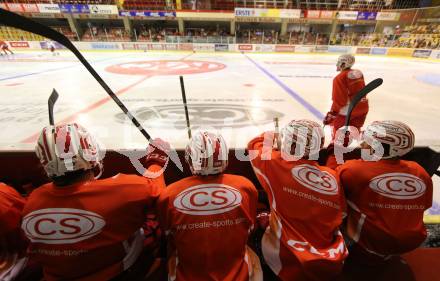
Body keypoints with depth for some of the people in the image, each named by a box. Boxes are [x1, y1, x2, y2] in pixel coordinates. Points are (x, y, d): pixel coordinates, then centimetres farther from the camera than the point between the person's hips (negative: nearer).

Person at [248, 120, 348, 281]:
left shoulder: (276, 165, -20)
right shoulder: (332, 176, -7)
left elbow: (255, 145, -1)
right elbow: (338, 218, 6)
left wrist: (273, 135, 16)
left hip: (293, 264, -4)